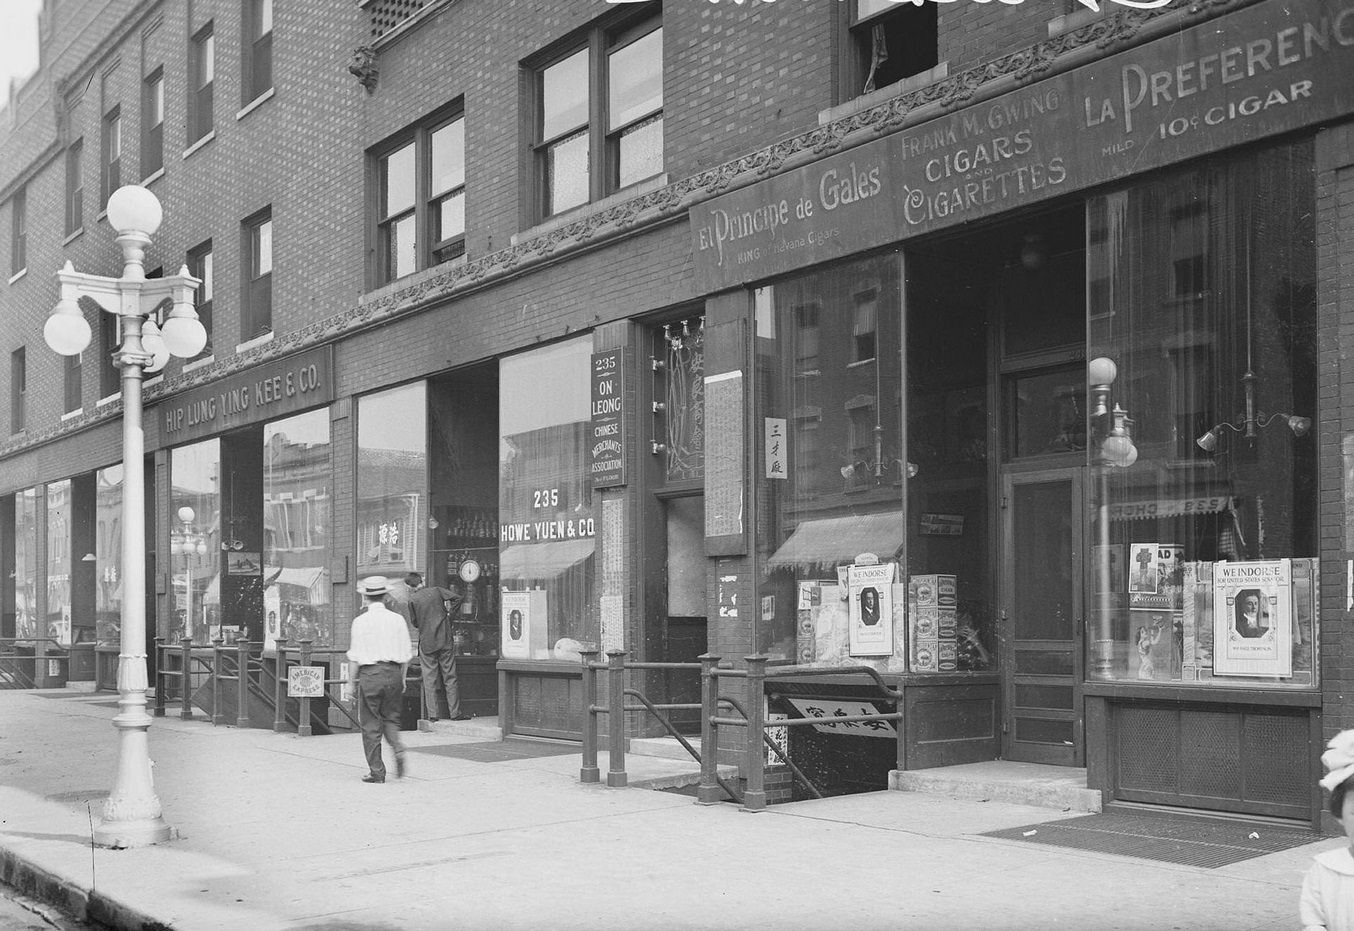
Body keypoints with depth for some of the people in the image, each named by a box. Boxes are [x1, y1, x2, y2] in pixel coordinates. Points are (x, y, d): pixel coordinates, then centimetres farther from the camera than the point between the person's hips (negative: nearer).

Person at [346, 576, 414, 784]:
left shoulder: (360, 621, -5)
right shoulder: (397, 619, 4)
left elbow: (355, 657, -5)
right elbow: (407, 653, 7)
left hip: (369, 673, -3)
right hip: (393, 673, 3)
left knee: (371, 724, 5)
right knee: (391, 718, 19)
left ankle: (377, 771, 6)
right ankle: (397, 748, -8)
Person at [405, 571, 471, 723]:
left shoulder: (412, 599, -4)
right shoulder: (436, 590, 0)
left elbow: (414, 622, 4)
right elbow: (457, 598, -5)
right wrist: (448, 612, 11)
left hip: (426, 643, -1)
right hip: (445, 641, 1)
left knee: (430, 679, 5)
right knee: (450, 677, 7)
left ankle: (432, 714, 2)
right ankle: (455, 712, 8)